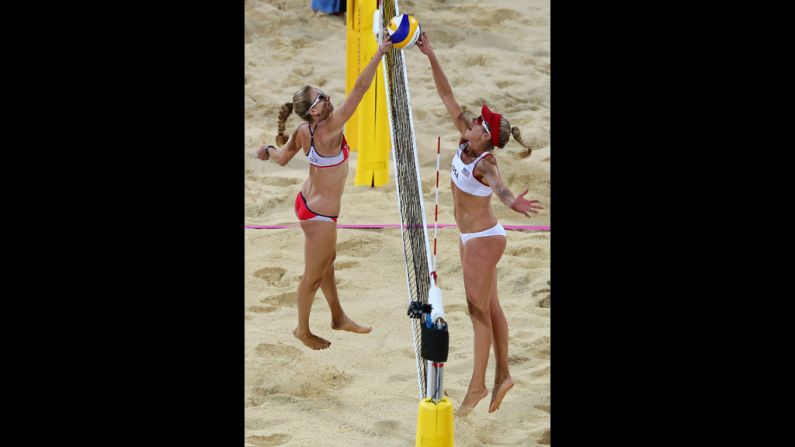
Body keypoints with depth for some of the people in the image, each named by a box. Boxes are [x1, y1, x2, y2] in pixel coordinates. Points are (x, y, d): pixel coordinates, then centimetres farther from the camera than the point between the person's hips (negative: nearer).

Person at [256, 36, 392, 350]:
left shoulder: (302, 132, -8)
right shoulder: (329, 129, -31)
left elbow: (281, 158, 8)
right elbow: (360, 89, -35)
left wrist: (268, 151, 31)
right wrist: (380, 53, -35)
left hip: (308, 203, 9)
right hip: (320, 214, -9)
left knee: (327, 260, 25)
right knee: (314, 275, 11)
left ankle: (338, 317, 43)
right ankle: (303, 330, 30)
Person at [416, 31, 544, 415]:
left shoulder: (486, 163, -27)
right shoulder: (466, 142, -6)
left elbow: (496, 183, -52)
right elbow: (447, 97, -2)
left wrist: (512, 201, -74)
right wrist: (431, 57, -7)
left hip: (483, 240, -9)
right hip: (471, 238, 9)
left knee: (479, 311, 1)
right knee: (490, 308, 16)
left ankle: (478, 385, 11)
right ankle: (503, 375, 25)